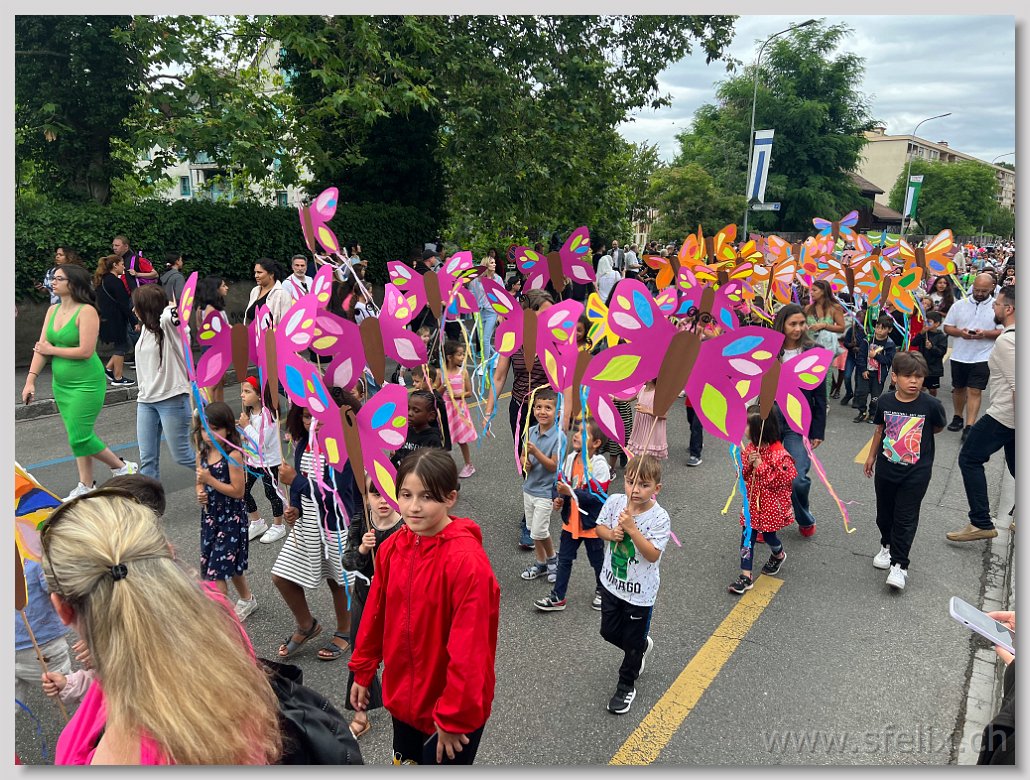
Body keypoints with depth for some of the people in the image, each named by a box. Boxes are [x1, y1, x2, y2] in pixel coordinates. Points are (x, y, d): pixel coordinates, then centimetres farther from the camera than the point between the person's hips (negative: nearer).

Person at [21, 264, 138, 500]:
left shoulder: (86, 311, -16)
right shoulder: (53, 310, 6)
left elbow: (85, 351, -23)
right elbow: (41, 347, 5)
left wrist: (52, 350, -11)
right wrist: (30, 380, -2)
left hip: (86, 383, -7)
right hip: (61, 383, 8)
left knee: (80, 437, -7)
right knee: (77, 436, 13)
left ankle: (123, 467, 12)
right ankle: (86, 486, 23)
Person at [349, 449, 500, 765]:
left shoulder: (467, 560, -27)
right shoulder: (392, 548, -6)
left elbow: (469, 650, -25)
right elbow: (375, 614, 7)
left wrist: (455, 717, -19)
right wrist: (363, 671, 13)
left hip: (452, 707, -6)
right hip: (403, 697, 6)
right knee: (407, 760, 25)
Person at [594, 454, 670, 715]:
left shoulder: (659, 518, -23)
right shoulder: (614, 502, -11)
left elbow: (653, 554, -28)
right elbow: (600, 527, 2)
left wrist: (631, 528, -36)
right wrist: (611, 533, -20)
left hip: (640, 591, -5)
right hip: (612, 582, 5)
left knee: (632, 642, 12)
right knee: (609, 631, 21)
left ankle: (626, 686, 36)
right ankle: (642, 646, 51)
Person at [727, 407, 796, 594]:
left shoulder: (779, 454, -23)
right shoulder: (751, 447, -1)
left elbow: (780, 480, -23)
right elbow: (743, 475, 5)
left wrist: (761, 466, -26)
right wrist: (748, 463, -16)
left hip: (771, 505, -6)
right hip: (753, 502, 6)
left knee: (768, 535, 14)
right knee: (747, 535, 1)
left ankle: (778, 555, 48)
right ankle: (746, 576, 5)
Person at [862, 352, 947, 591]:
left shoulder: (930, 405, -14)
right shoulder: (885, 401, -6)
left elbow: (938, 427, 7)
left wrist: (919, 436, 4)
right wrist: (872, 456, 16)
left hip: (916, 472, -3)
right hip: (886, 468, 3)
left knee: (906, 517, 0)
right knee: (884, 512, 17)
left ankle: (899, 564, 8)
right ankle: (887, 545, 42)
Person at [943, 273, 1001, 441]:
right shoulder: (959, 305, 3)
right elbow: (947, 327, 5)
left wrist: (986, 334, -20)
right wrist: (959, 332, -15)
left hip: (982, 357, -3)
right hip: (959, 356, 3)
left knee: (974, 391, -6)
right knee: (958, 388, 16)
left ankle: (969, 427, -7)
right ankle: (958, 418, 34)